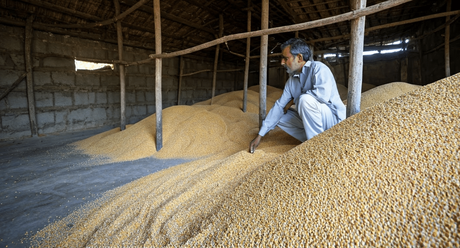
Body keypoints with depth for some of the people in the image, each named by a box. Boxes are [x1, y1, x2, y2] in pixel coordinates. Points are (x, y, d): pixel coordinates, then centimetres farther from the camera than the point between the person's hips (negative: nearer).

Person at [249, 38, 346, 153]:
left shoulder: (318, 68, -15)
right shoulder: (292, 80, 6)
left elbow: (323, 94, -35)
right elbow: (279, 106, 4)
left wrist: (294, 100, -17)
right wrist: (260, 135, 1)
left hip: (333, 118, -7)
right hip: (309, 121, 7)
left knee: (305, 99, -31)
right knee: (279, 115, 1)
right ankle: (310, 140, -3)